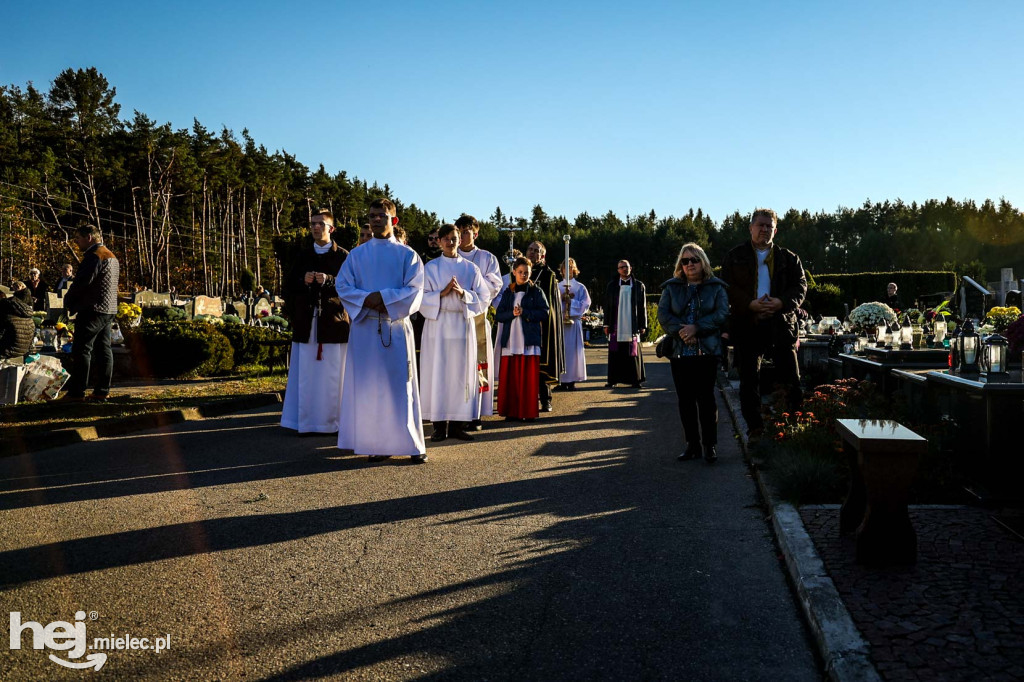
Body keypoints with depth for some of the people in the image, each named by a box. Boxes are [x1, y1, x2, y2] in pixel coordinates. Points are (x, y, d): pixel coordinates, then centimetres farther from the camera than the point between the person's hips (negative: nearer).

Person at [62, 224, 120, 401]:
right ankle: (102, 391, 11)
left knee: (81, 350, -6)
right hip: (109, 310, 10)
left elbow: (81, 282, -19)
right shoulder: (111, 256, 18)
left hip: (92, 310, -10)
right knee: (103, 350, 9)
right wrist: (74, 303, 18)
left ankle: (76, 392, -5)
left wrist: (68, 302, -2)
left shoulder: (94, 256, -13)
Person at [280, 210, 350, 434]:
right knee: (306, 373, 1)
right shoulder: (302, 255, 14)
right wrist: (303, 280, -7)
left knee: (331, 373, -1)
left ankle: (331, 421, 7)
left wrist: (328, 280, -18)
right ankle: (306, 421, 7)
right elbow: (288, 284, 13)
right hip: (306, 321, 3)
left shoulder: (343, 256, 4)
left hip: (333, 321, -3)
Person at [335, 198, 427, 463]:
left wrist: (383, 297, -15)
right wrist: (366, 300, -13)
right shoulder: (356, 255, 11)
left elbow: (414, 291, -3)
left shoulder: (407, 255, 6)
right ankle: (376, 444, 7)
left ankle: (413, 444, 3)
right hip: (364, 327, 2)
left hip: (396, 326, -2)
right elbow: (342, 285, 4)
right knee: (369, 386, 1)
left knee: (401, 384, -2)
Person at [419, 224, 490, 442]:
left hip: (463, 324, 2)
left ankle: (457, 425, 7)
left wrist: (463, 293, -11)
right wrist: (443, 292, -15)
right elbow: (422, 297, -1)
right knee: (438, 372, -3)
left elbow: (483, 298, 5)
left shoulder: (471, 269, 10)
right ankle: (439, 425, 2)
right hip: (438, 325, -1)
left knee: (461, 374, 1)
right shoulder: (430, 268, 6)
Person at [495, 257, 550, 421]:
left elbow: (544, 313, -4)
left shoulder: (536, 292, 6)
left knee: (529, 378, -3)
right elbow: (498, 315, 7)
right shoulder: (507, 293, 14)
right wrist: (512, 313, -11)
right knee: (509, 378, 0)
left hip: (529, 341, -2)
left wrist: (524, 312, -14)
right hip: (510, 341, 3)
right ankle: (512, 411, 8)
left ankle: (529, 412, 4)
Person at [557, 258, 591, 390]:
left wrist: (571, 301, -9)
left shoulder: (580, 287, 9)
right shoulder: (557, 287, 13)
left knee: (573, 350, -5)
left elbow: (585, 305, 1)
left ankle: (572, 380, -3)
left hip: (574, 322, -1)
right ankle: (562, 380, 1)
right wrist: (562, 299, -10)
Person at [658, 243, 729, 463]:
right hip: (679, 352, 2)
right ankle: (692, 445, 12)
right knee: (685, 399, 4)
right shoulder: (671, 287, 11)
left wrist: (696, 328, -17)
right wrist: (682, 334, -14)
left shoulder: (716, 287, 7)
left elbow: (722, 314, -6)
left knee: (706, 397, -4)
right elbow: (663, 315, 0)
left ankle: (710, 445, 3)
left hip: (707, 351, -2)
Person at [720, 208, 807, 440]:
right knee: (749, 380, 4)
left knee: (791, 378, -1)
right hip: (746, 325, 0)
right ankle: (755, 427, 13)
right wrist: (750, 304, -16)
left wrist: (781, 302, -14)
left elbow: (800, 287, 6)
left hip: (780, 323, 1)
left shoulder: (788, 258, 12)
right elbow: (728, 288, 0)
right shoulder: (735, 257, 8)